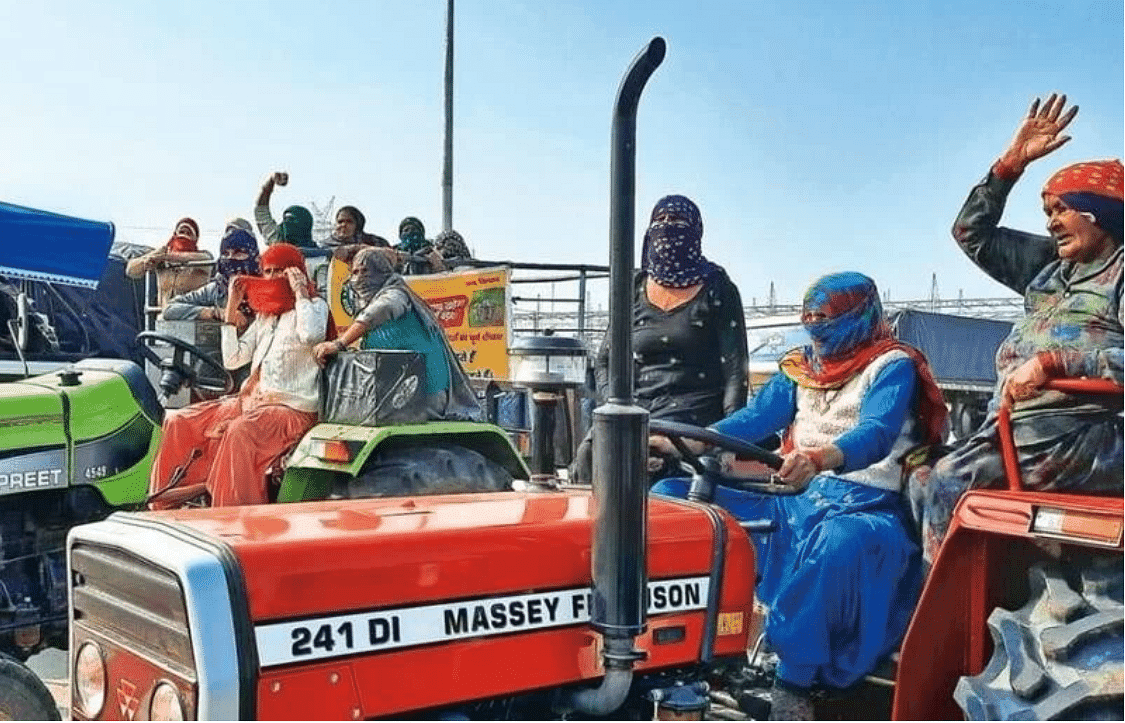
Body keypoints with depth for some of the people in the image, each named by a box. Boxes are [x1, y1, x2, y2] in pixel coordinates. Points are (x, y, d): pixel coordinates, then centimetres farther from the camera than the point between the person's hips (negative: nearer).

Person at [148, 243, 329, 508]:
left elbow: (310, 335, -24)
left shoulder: (314, 306, 2)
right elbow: (232, 360, 15)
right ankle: (164, 504, 3)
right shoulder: (264, 316, 23)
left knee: (241, 430, -37)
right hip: (251, 400, 8)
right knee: (178, 421, -3)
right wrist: (231, 308, 12)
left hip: (292, 407, -8)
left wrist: (300, 291, -12)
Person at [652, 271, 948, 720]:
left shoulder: (892, 365, -3)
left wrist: (820, 457, -44)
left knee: (839, 542, -44)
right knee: (671, 495, -8)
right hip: (798, 498, 6)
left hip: (864, 506, -6)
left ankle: (793, 680, -33)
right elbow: (757, 417, 4)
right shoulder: (802, 365, 15)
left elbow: (876, 435, -22)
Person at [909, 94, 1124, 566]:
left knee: (948, 484, -22)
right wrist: (1012, 162, 17)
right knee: (924, 484, -3)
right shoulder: (1050, 266, 21)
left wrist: (1054, 360, -24)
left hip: (1079, 438, -9)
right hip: (1012, 430, 9)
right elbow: (972, 233, 26)